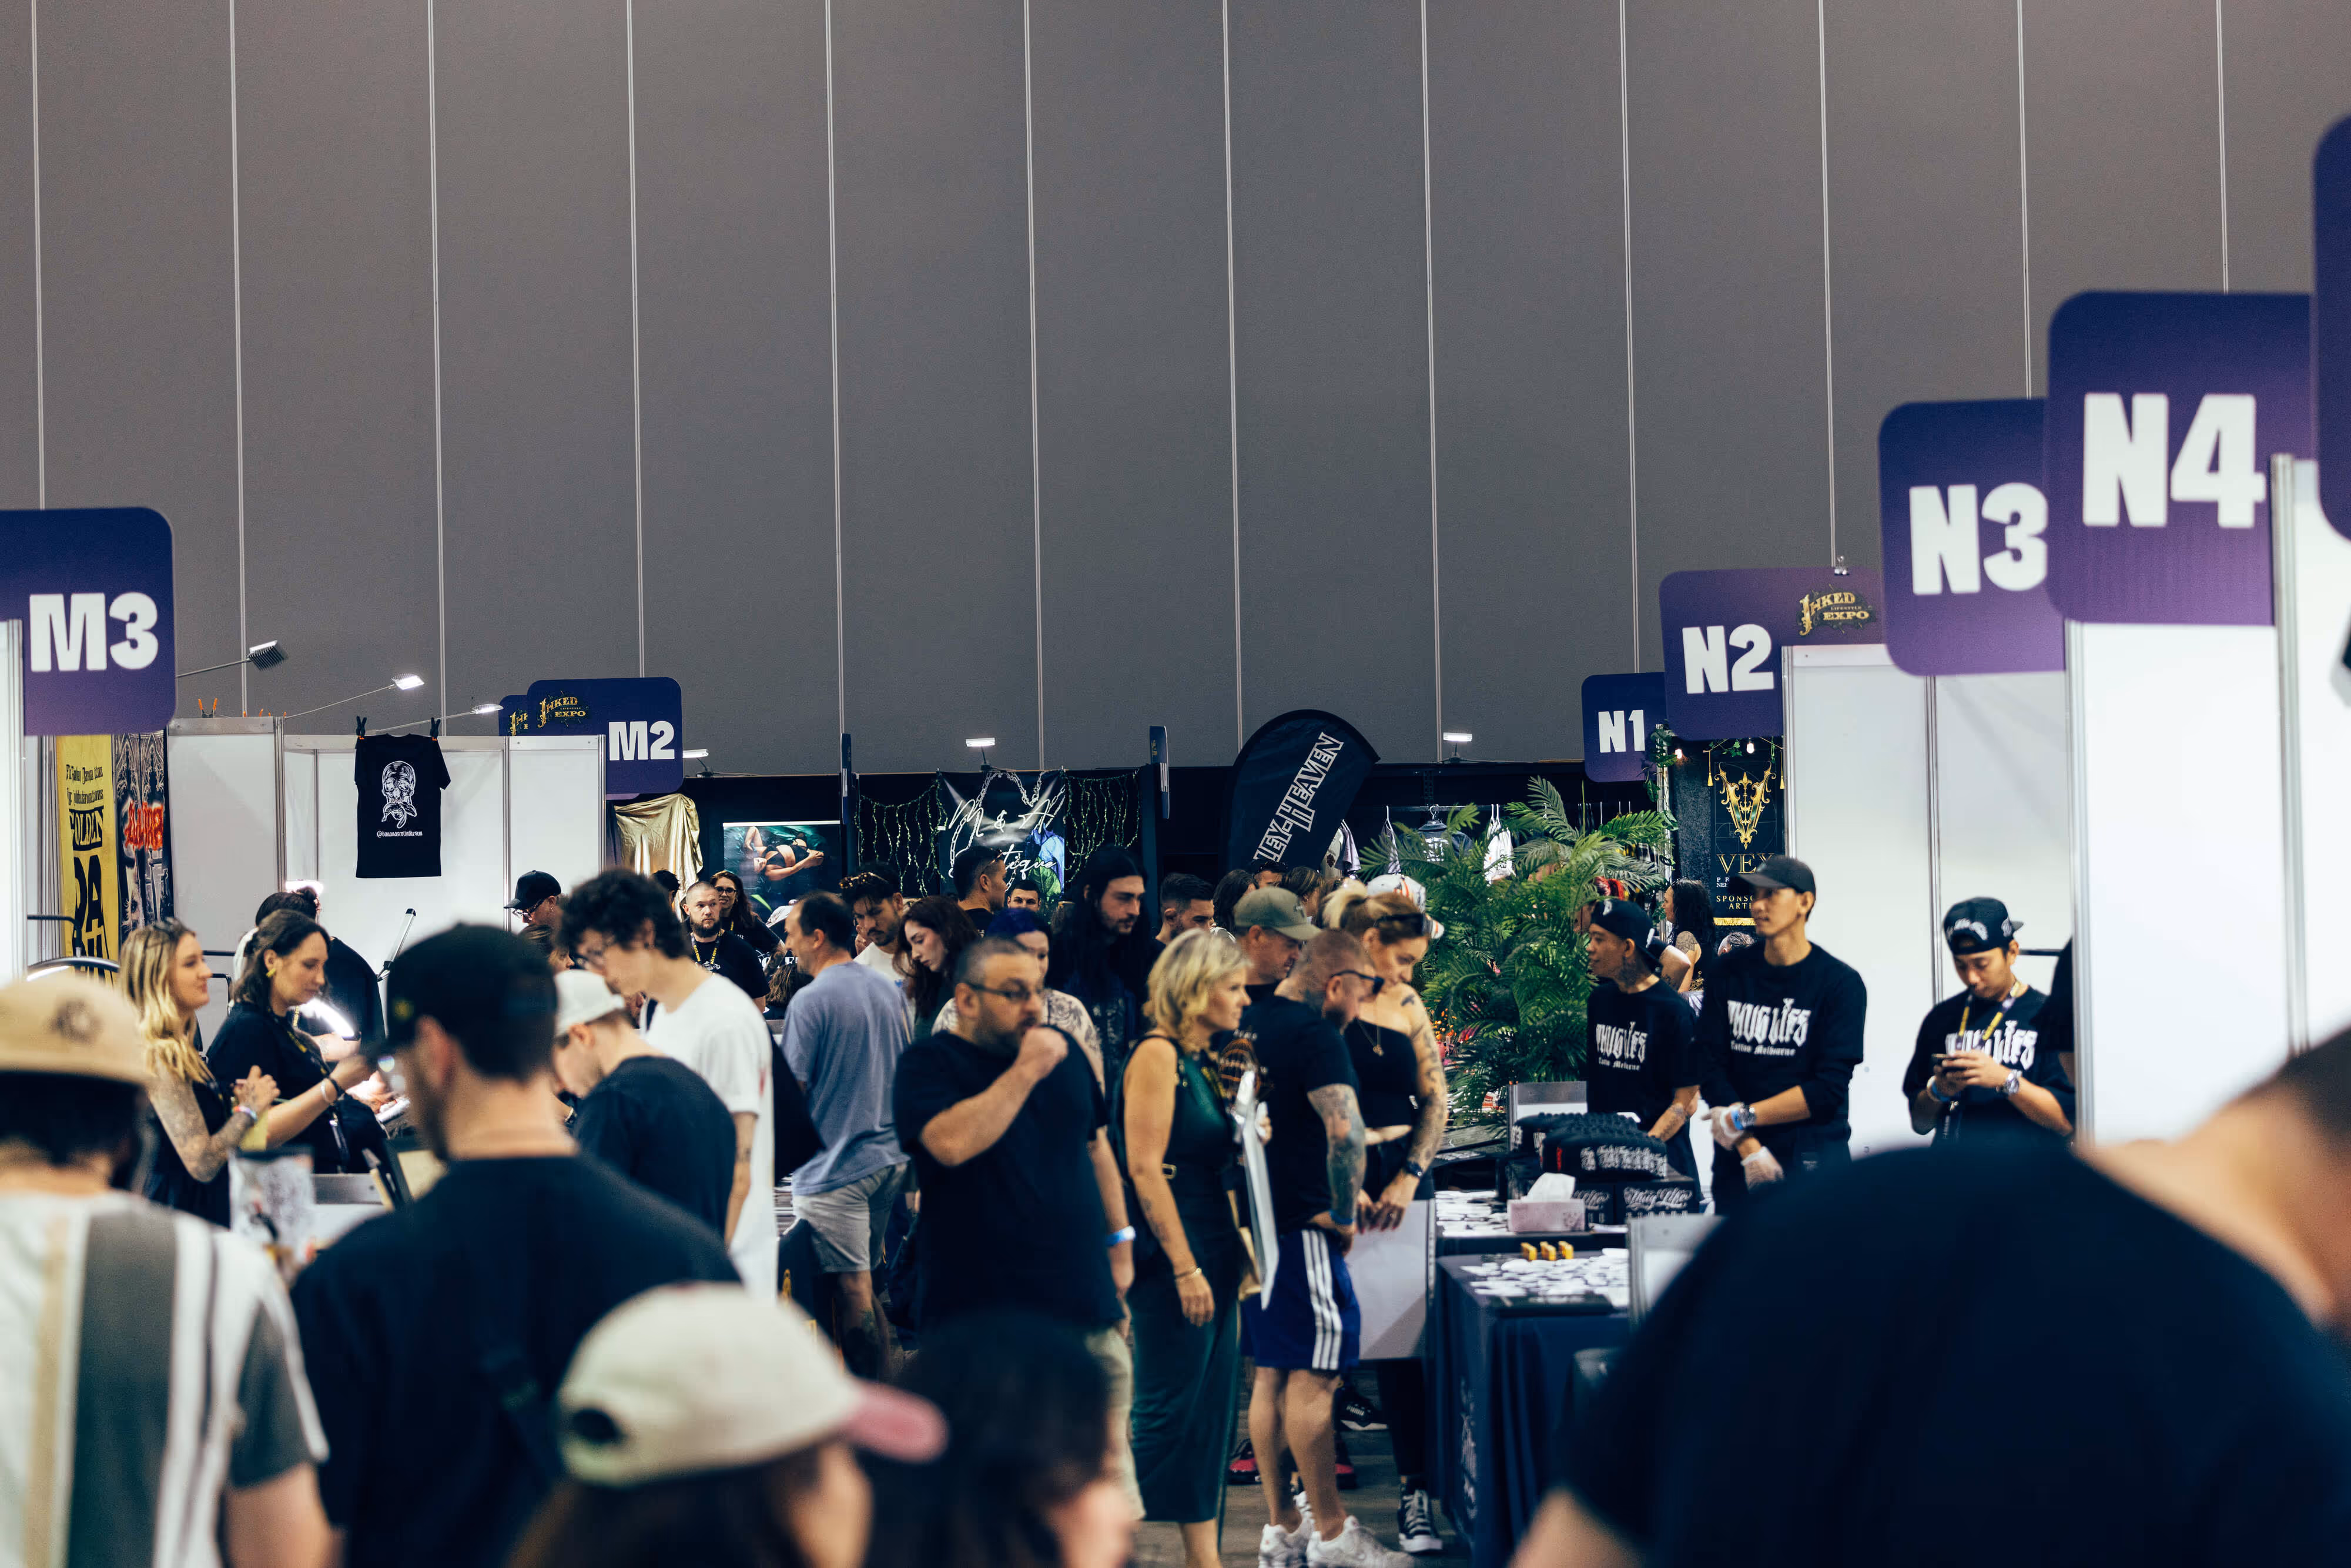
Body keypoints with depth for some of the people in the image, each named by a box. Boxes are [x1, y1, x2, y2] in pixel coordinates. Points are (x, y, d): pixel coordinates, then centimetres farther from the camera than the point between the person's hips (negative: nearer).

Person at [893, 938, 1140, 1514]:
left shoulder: (1064, 1051, 12)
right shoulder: (929, 1064, -6)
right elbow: (951, 1142, -26)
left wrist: (1119, 1241, 22)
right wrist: (1026, 1072, -20)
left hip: (1085, 1307, 5)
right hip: (984, 1321, -5)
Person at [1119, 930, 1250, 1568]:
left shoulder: (1207, 1060, 14)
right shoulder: (1158, 1054, -12)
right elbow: (1145, 1168, -17)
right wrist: (1186, 1268, -20)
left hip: (1214, 1259, 9)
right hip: (1173, 1256, -9)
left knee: (1212, 1414, 8)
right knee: (1167, 1415, -6)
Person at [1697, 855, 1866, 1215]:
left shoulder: (1841, 983, -3)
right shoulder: (1729, 975, 6)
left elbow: (1829, 1088, -10)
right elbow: (1711, 1066, -1)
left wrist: (1744, 1117, -12)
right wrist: (1749, 1147, -12)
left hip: (1814, 1156, -3)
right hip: (1738, 1157, 3)